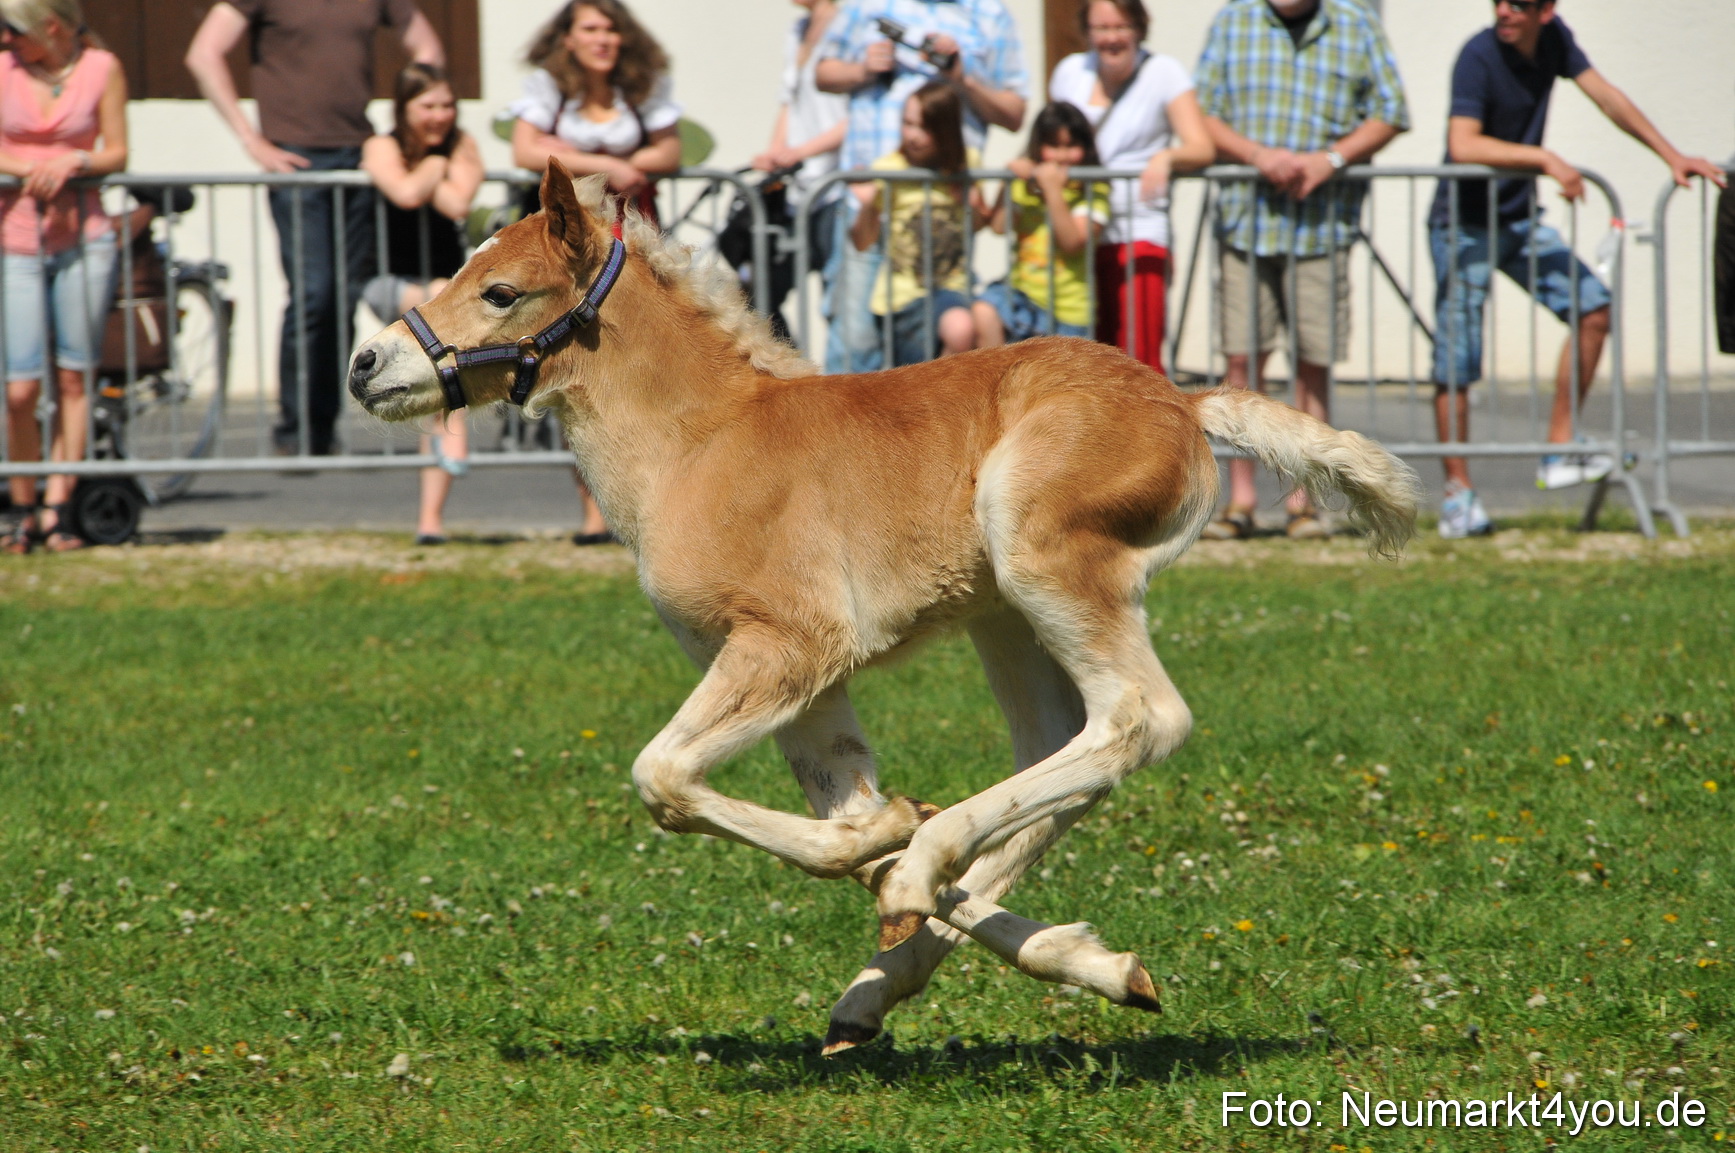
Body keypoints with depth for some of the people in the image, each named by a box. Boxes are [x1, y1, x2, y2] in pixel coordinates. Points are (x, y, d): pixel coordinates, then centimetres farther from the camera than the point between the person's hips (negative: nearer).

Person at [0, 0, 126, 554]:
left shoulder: (101, 69, 1)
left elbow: (116, 153, 3)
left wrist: (73, 163, -15)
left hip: (83, 239, 0)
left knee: (72, 378, 0)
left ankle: (57, 510, 5)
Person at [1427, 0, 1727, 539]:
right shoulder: (1479, 58, -21)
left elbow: (1605, 95, 8)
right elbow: (1462, 145, -30)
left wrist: (1672, 157, 7)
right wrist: (1545, 159, -34)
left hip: (1518, 222, 7)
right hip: (1463, 227, -7)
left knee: (1592, 307, -7)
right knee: (1456, 363, -6)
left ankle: (1559, 451, 1)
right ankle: (1458, 491, 4)